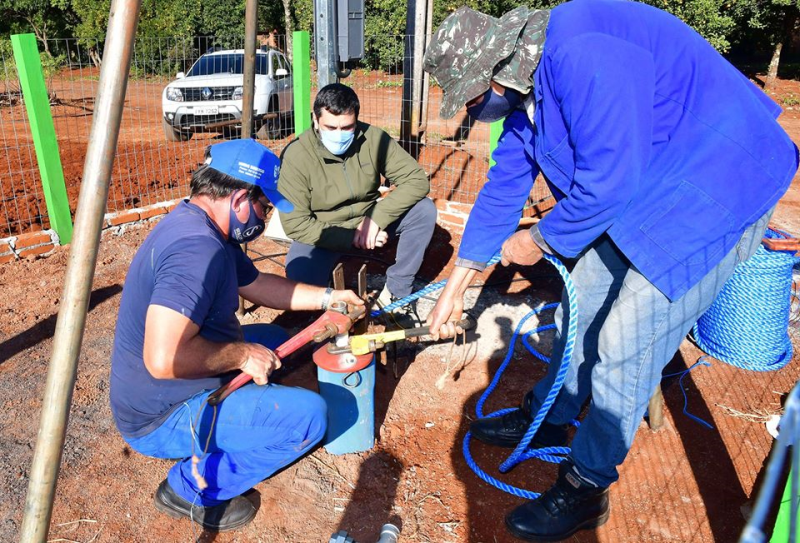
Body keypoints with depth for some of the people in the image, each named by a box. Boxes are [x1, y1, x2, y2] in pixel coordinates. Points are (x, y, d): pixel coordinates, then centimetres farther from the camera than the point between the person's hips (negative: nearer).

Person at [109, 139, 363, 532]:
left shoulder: (203, 228, 3)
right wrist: (242, 354, -22)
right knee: (308, 414, -14)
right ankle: (192, 489, 0)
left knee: (274, 338, 19)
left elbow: (257, 284, 16)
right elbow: (164, 360, -37)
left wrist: (327, 297, 13)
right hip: (161, 420, -10)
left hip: (172, 394, 10)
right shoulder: (197, 246, -30)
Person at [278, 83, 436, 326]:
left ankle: (395, 292, -7)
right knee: (299, 278, -33)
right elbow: (295, 223, -21)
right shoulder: (296, 156, -21)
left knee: (424, 210, -20)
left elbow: (417, 180, -16)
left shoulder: (373, 138, -14)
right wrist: (351, 237, -27)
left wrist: (376, 217, -27)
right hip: (324, 233, -3)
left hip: (370, 220, 3)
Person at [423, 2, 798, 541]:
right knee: (580, 309, 15)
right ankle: (547, 419, 36)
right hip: (641, 198, 9)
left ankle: (586, 487, 12)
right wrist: (454, 289, 10)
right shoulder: (524, 91, 2)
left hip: (714, 198, -9)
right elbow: (503, 188, 7)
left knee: (624, 345, -7)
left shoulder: (582, 53, -29)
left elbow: (609, 178, -31)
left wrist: (539, 241, -12)